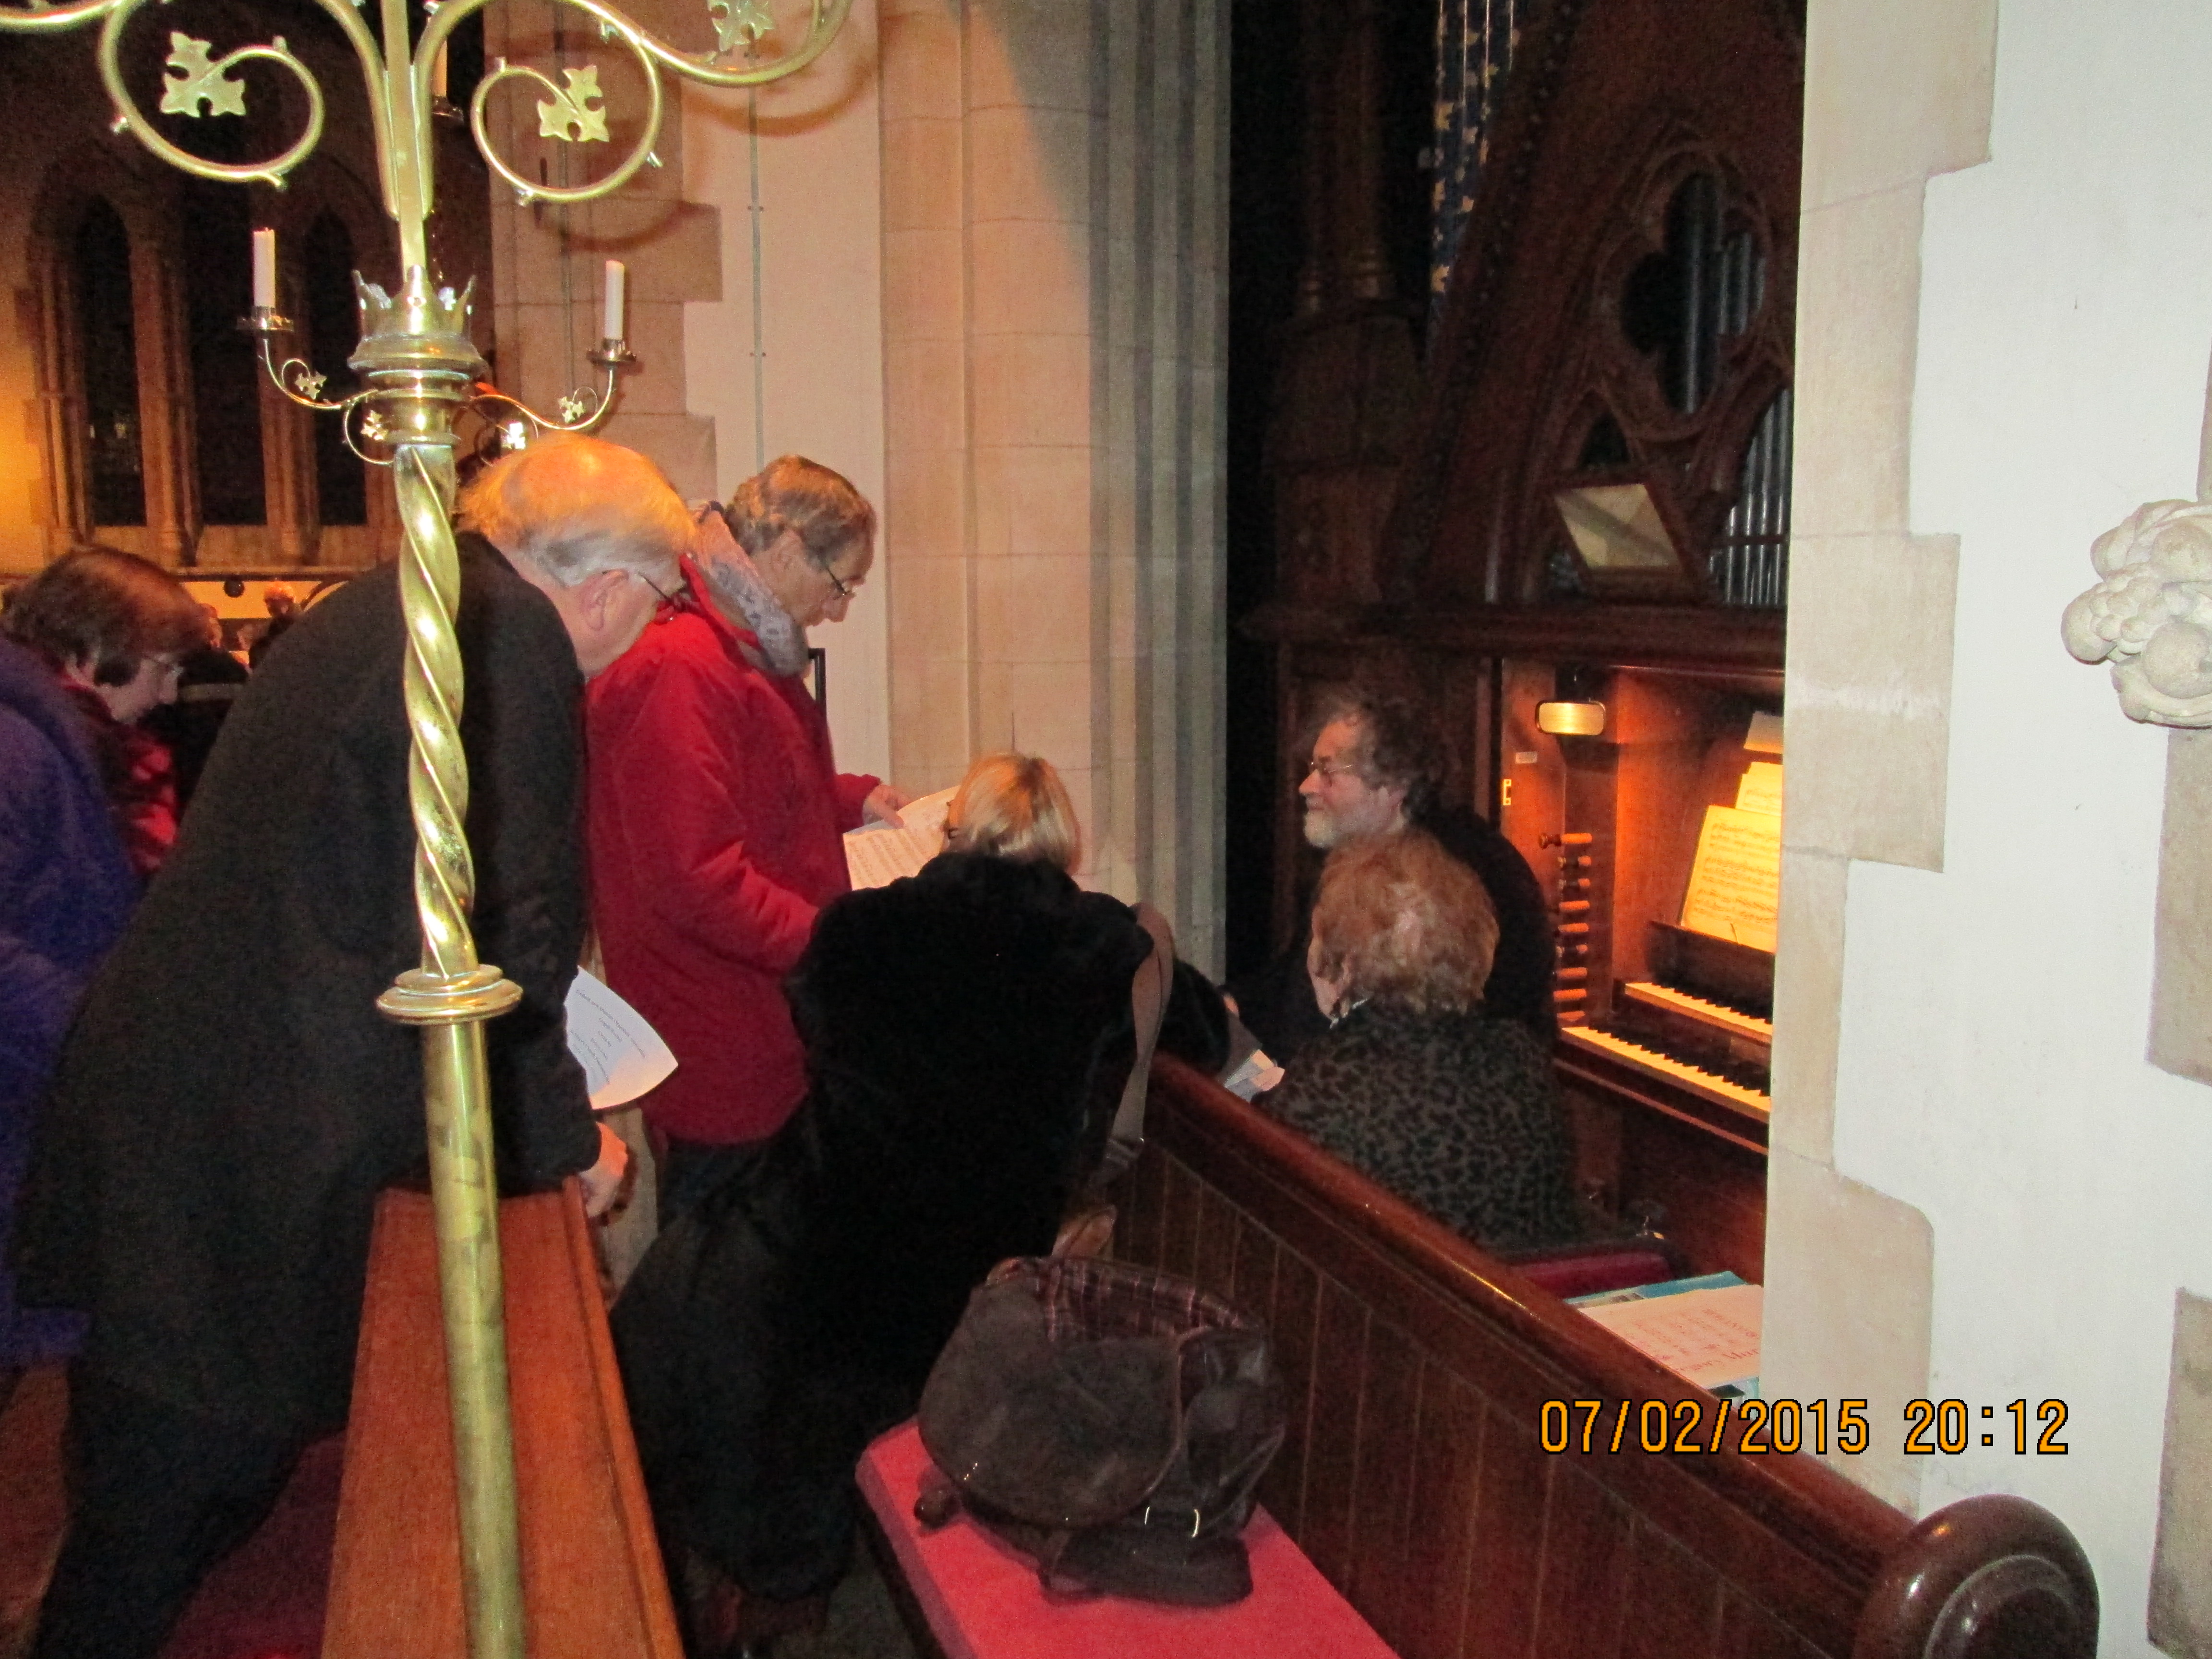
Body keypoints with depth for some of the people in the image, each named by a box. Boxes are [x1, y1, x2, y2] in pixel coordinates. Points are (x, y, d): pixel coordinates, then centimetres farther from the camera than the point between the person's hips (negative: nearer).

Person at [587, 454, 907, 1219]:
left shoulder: (740, 650, 14)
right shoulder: (678, 668, -23)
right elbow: (699, 880, -27)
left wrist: (854, 797, 17)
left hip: (763, 1034, 10)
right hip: (721, 1055, -10)